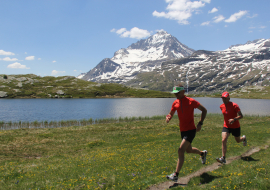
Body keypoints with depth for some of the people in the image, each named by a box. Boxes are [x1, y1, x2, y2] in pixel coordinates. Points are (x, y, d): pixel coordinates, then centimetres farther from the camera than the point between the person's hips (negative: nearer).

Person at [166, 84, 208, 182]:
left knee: (181, 150, -19)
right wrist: (168, 117, -12)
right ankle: (203, 153, 55)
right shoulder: (175, 103, 2)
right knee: (188, 150, 22)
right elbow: (171, 113, 13)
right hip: (182, 130, 7)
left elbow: (204, 110, -2)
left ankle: (175, 175, -16)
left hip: (191, 130, -7)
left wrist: (200, 123, -12)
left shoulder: (191, 101, -12)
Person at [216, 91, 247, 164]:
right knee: (224, 140, -17)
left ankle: (244, 138, 57)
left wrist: (234, 119, -35)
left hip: (235, 126, -3)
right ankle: (223, 158, -16)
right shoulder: (221, 106, -2)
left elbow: (241, 116, -19)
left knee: (238, 140, 18)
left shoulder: (234, 105, -18)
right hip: (226, 126, 3)